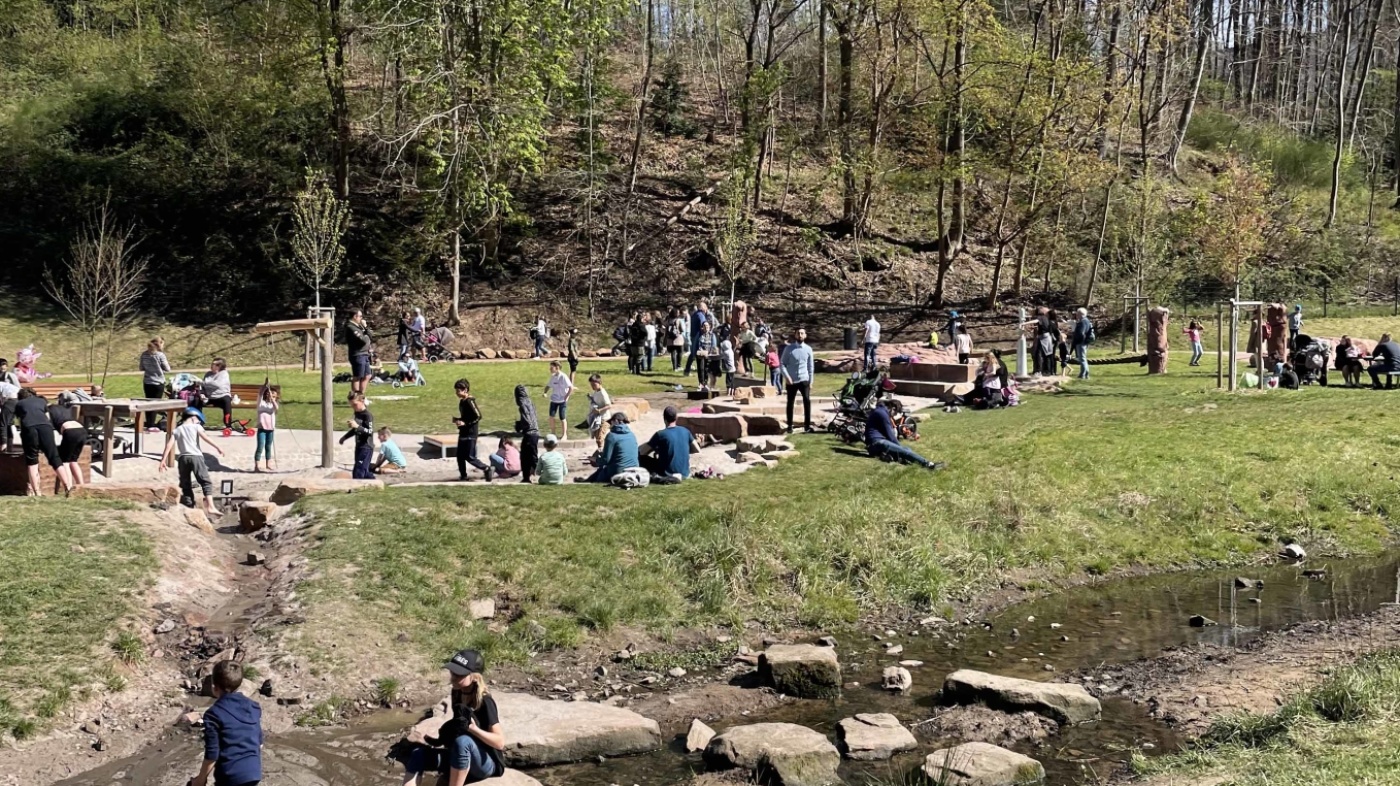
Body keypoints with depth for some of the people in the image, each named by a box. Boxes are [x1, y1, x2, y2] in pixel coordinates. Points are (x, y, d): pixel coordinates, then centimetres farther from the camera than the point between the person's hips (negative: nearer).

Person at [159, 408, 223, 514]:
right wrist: (217, 447, -14)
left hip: (183, 458, 4)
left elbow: (169, 445, 6)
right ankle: (210, 507, -21)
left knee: (185, 485, 11)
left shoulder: (177, 429, 16)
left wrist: (163, 460, 4)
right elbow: (204, 437, -9)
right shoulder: (196, 426, 7)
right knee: (206, 482, -6)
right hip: (195, 457, -4)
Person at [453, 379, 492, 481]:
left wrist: (465, 423, -23)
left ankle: (487, 469, 6)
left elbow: (478, 416, -22)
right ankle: (463, 475, 17)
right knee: (460, 455, 8)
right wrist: (458, 420, 4)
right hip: (463, 433, 9)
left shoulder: (470, 401, -17)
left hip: (471, 433, -9)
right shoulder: (462, 401, 10)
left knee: (469, 457, -7)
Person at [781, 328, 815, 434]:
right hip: (791, 380, -1)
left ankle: (807, 425, 2)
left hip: (804, 380, 1)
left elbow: (811, 366, 9)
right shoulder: (789, 348, -3)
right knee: (790, 403, 5)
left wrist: (811, 381, 6)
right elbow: (783, 363, -2)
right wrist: (786, 376, -16)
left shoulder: (808, 349, 4)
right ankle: (790, 426, 13)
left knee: (807, 401, -6)